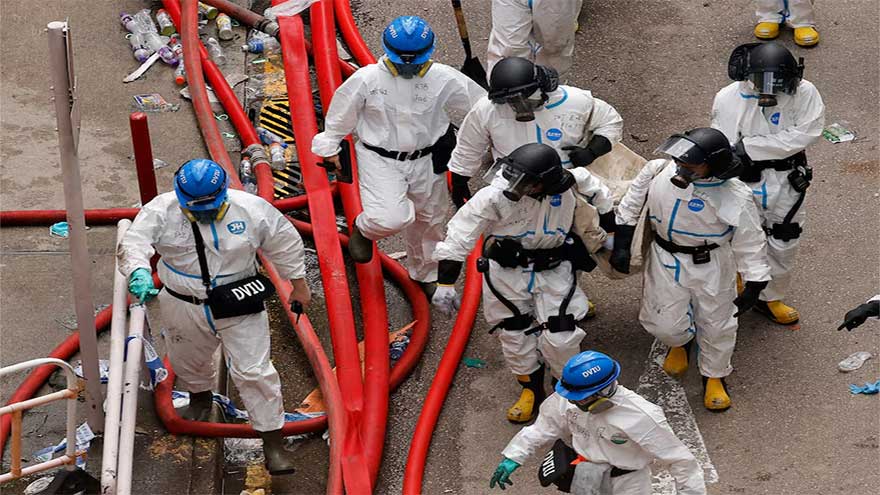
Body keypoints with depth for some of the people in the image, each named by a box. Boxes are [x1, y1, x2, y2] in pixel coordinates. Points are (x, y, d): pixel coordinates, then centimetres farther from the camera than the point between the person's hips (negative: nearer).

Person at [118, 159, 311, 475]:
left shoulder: (252, 210, -16)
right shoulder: (162, 211, -18)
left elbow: (285, 244, -2)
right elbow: (134, 242, -29)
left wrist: (298, 284, 7)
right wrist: (138, 272, -51)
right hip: (184, 306, 2)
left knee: (254, 371, -4)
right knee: (188, 362, 26)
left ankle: (273, 444, 6)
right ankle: (200, 395, 62)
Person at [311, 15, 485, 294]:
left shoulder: (443, 78, -13)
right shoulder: (366, 79, -17)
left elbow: (482, 105, -2)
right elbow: (341, 114, -1)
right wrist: (330, 147, 9)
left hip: (426, 161, 4)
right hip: (380, 161, -3)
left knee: (429, 221, 20)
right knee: (390, 218, -24)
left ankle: (425, 274, 48)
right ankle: (364, 229, 14)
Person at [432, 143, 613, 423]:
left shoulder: (568, 184, -21)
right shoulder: (497, 196, -27)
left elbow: (598, 194, 4)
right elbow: (459, 235, -22)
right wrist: (445, 283, -22)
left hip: (554, 270, 0)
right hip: (507, 271, 0)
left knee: (559, 337, -3)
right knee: (514, 334, 11)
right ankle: (532, 390, 35)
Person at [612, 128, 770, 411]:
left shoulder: (734, 197, -24)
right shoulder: (659, 171, -18)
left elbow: (750, 243, -13)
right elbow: (631, 205, -1)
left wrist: (754, 287, -13)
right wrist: (621, 245, 1)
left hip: (710, 265, -2)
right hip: (666, 260, 2)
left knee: (716, 324, 13)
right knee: (664, 324, 7)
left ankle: (714, 376, 41)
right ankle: (680, 342, 46)